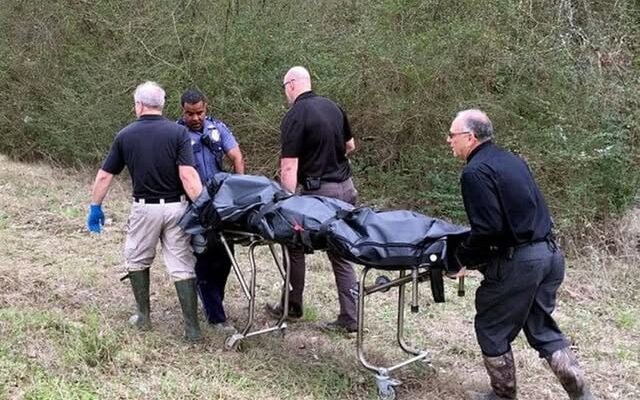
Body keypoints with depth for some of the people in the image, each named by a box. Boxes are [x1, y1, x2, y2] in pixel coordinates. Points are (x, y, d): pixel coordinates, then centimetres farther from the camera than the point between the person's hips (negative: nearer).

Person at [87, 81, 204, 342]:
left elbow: (104, 176, 5)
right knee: (182, 266, 3)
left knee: (137, 260, 22)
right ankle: (192, 328, 0)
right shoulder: (178, 132, -6)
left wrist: (95, 207, 16)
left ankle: (143, 317, 25)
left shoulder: (125, 135, 0)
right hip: (176, 207, 0)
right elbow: (188, 176, -16)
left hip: (145, 208, 1)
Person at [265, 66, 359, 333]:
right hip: (346, 187, 7)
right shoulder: (333, 108, 9)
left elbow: (289, 168, -18)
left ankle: (292, 306, 24)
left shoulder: (294, 117, -12)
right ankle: (349, 318, 9)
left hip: (319, 191, -7)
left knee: (295, 246, 12)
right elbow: (350, 146, 22)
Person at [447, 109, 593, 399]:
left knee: (492, 330, 11)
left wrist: (462, 258, -5)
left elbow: (487, 229, -21)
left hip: (519, 261, -9)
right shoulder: (510, 160, 15)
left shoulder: (475, 172, -13)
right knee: (542, 328, 20)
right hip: (550, 253, 9)